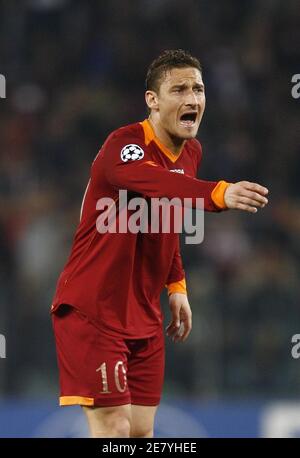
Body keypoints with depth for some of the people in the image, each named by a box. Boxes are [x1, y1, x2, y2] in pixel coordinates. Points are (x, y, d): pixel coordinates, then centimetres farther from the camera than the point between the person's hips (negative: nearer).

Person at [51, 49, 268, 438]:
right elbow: (156, 182, -44)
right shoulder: (124, 145, -20)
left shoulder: (191, 153, 7)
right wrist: (220, 193, -60)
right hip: (92, 313, -8)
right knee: (113, 429, -12)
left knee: (141, 431, 7)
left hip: (143, 317, 8)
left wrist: (176, 286, 13)